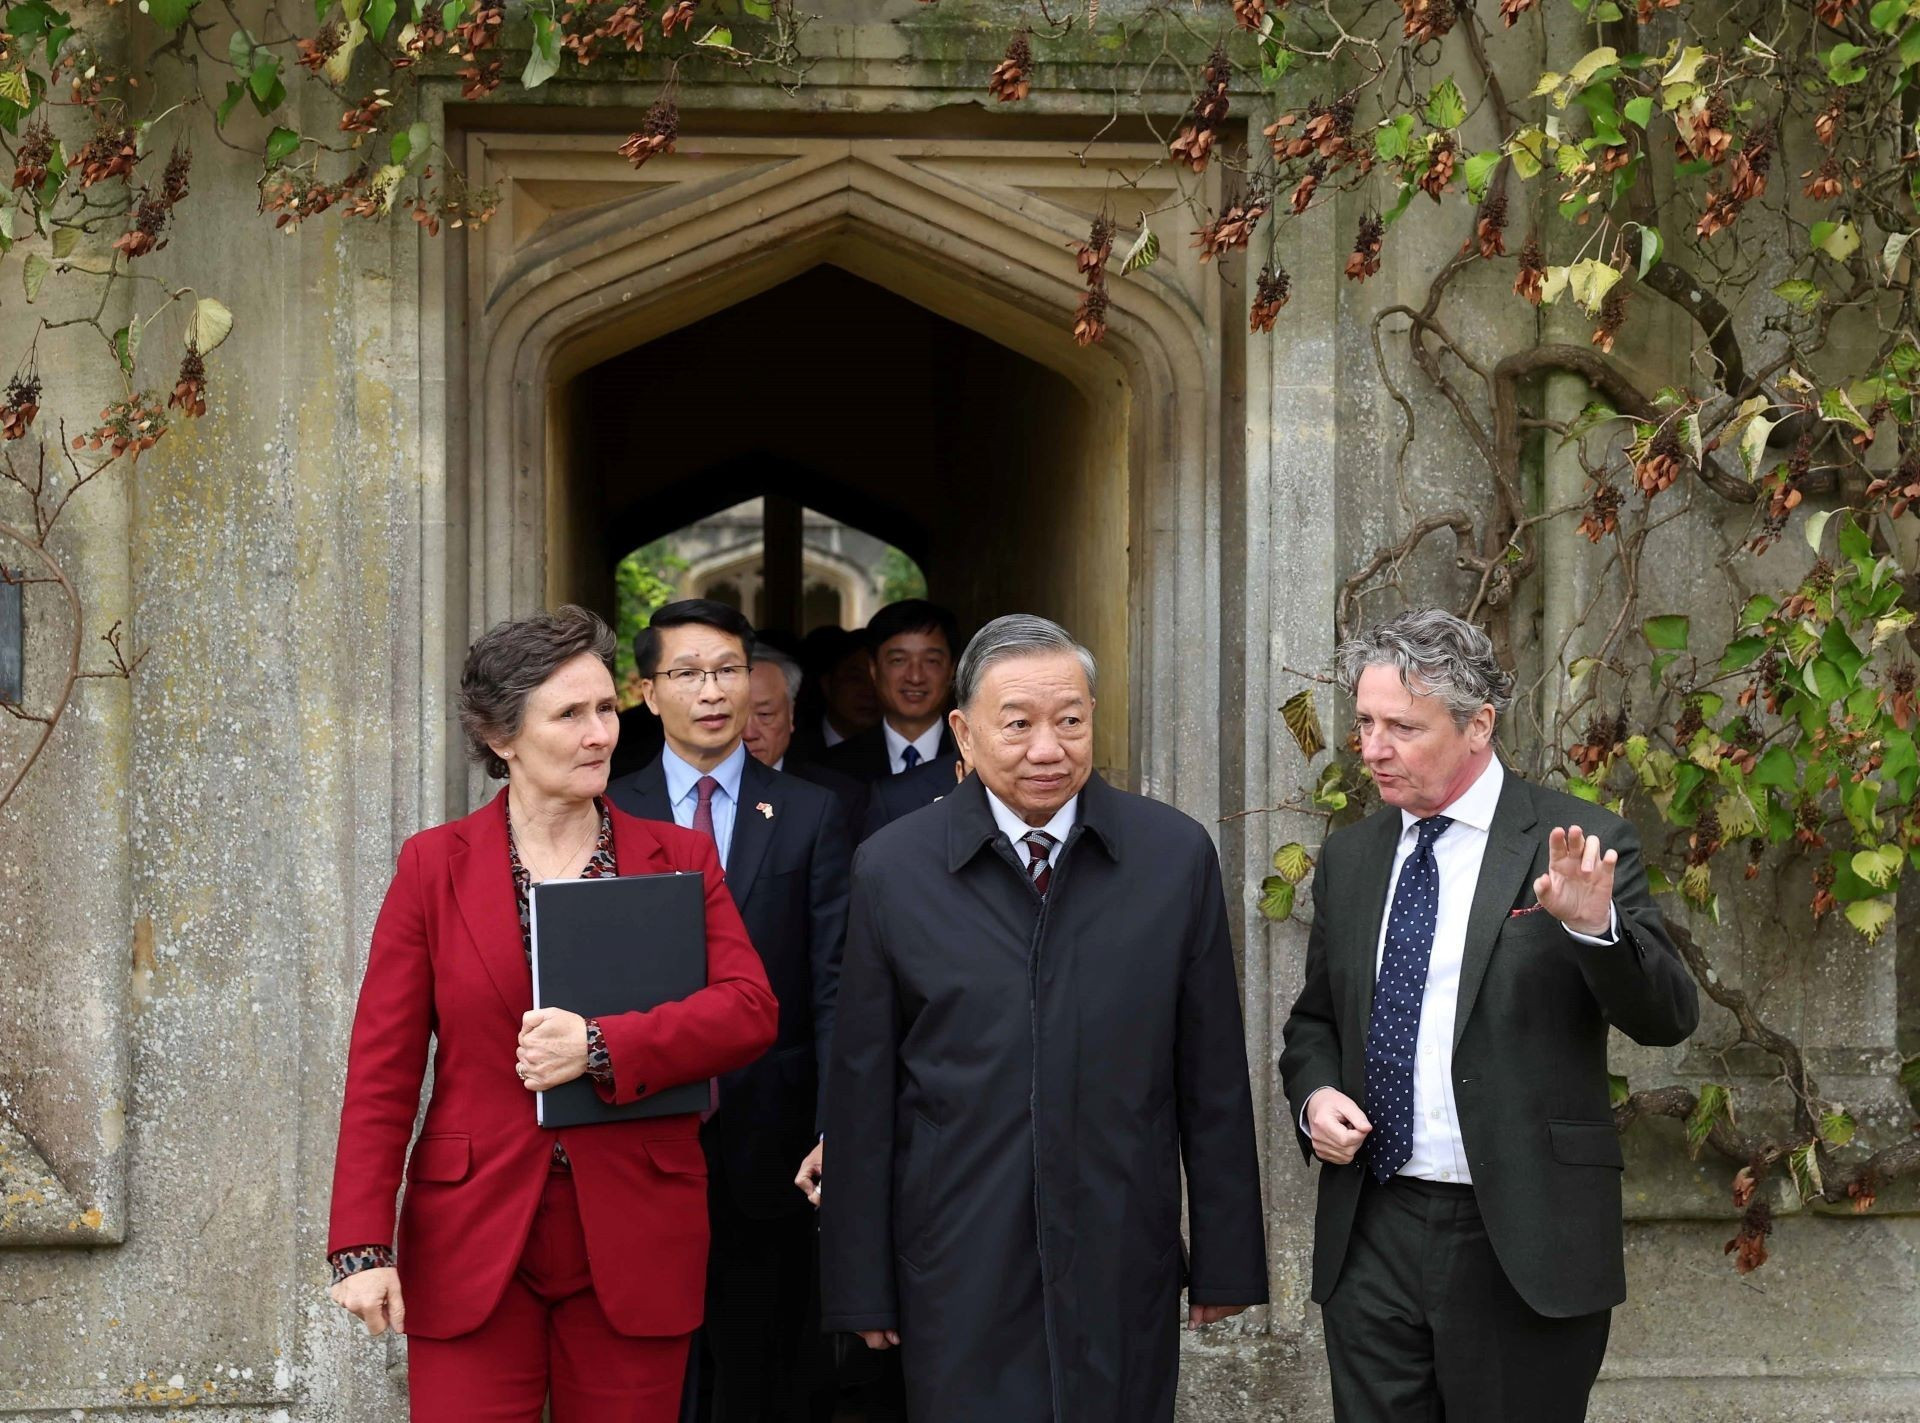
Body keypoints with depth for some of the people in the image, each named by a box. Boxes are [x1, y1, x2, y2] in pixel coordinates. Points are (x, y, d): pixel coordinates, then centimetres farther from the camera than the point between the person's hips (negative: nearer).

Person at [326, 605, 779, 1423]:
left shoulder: (679, 861, 6)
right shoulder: (434, 866, 2)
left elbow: (750, 1011, -7)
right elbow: (381, 1069, 0)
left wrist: (602, 1047, -20)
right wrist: (362, 1247, -7)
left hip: (634, 1251, 1)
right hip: (473, 1246, -1)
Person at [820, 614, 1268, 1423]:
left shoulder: (1175, 855, 1)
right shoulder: (892, 870, -1)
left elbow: (1213, 1080, 4)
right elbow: (861, 1094, 2)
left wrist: (1226, 1260, 4)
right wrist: (862, 1287, 1)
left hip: (1123, 1261, 1)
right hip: (958, 1264, -1)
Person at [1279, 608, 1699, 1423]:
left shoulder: (1578, 847, -5)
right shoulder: (1349, 856, 10)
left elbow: (1668, 1018, -12)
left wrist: (1594, 925, -31)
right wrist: (1314, 1093, -1)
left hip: (1521, 1242, -4)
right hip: (1371, 1235, 4)